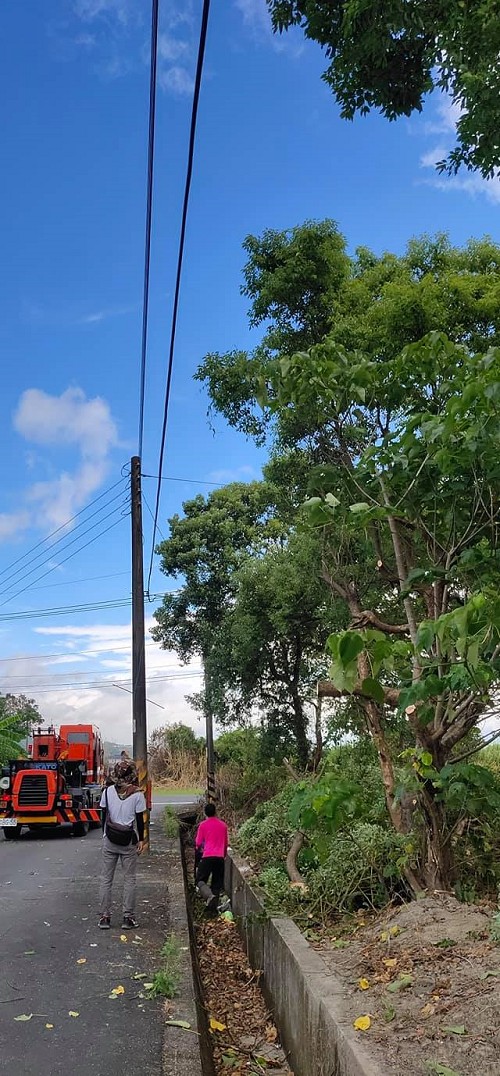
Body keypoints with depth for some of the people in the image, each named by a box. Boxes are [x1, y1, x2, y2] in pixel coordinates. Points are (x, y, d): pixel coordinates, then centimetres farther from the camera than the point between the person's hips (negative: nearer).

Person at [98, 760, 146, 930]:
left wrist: (105, 835, 14)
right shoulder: (137, 794, -8)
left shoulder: (108, 791, -2)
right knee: (129, 879, 7)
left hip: (110, 839, 2)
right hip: (129, 841, -1)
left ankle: (104, 917, 10)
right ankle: (128, 917, 7)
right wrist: (141, 840, 5)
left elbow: (104, 816, 3)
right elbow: (139, 819, -4)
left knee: (106, 878, 9)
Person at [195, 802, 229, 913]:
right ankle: (213, 906, 7)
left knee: (200, 880, 1)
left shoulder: (203, 825, 1)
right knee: (217, 883, 13)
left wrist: (199, 849, 24)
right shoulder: (223, 825, 12)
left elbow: (198, 843, 2)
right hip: (220, 857, 4)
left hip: (208, 856, -4)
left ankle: (209, 896, -25)